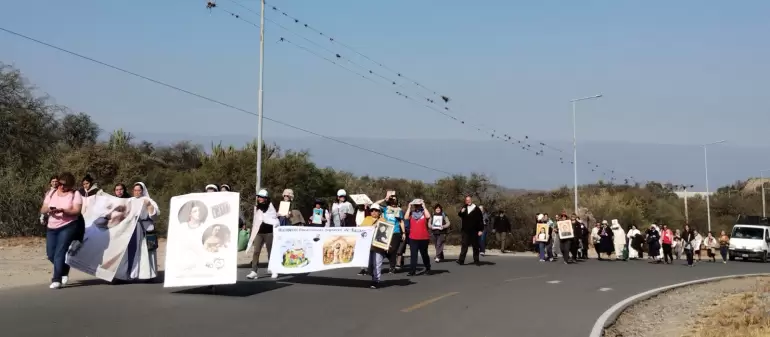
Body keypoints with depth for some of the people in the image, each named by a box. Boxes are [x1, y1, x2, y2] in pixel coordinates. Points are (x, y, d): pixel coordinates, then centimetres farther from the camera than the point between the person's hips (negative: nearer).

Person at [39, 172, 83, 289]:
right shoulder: (51, 194, 10)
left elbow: (77, 211, -13)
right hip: (51, 228, 6)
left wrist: (62, 210, -27)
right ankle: (64, 272, 32)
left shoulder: (75, 195, -4)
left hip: (68, 227, -6)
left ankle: (56, 280, -10)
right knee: (51, 254, 8)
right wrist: (48, 210, -17)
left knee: (59, 253, -13)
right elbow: (42, 210, 6)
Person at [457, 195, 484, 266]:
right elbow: (460, 215, 16)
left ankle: (476, 260, 15)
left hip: (474, 231, -2)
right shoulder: (464, 208, 8)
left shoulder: (477, 209, -4)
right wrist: (461, 212, -7)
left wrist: (481, 230, -10)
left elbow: (481, 220, -5)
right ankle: (461, 260, -1)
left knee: (475, 246, 7)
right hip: (465, 230, 2)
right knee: (464, 245, 0)